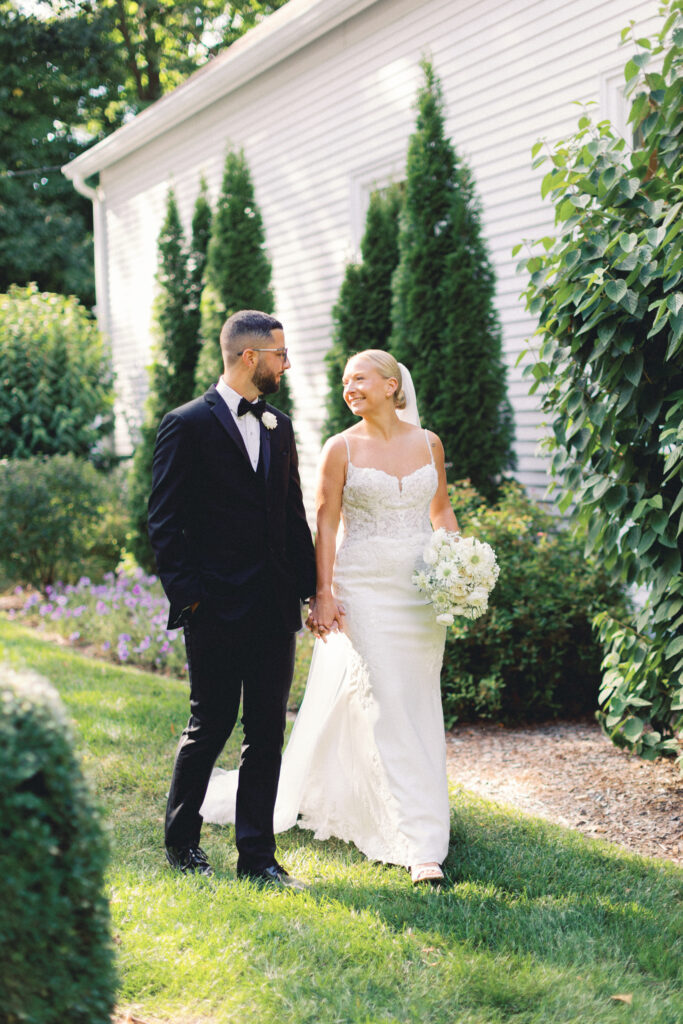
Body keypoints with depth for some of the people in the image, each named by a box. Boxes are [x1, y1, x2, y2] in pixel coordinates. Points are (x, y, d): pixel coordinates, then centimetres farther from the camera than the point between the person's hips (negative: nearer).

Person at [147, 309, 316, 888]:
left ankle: (257, 856, 15)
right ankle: (182, 843, 23)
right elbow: (164, 521, -7)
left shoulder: (279, 427, 14)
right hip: (218, 608, -6)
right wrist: (187, 593, -13)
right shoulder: (187, 425, -5)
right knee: (210, 727, 3)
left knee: (267, 732, 7)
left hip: (275, 608, 6)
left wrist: (313, 586, 10)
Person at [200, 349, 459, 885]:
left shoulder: (428, 443, 7)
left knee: (418, 708, 8)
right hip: (363, 590, -4)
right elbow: (326, 523, -4)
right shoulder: (342, 448, -3)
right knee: (384, 710, -7)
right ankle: (420, 844, -4)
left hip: (422, 592, 4)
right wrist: (323, 594, -10)